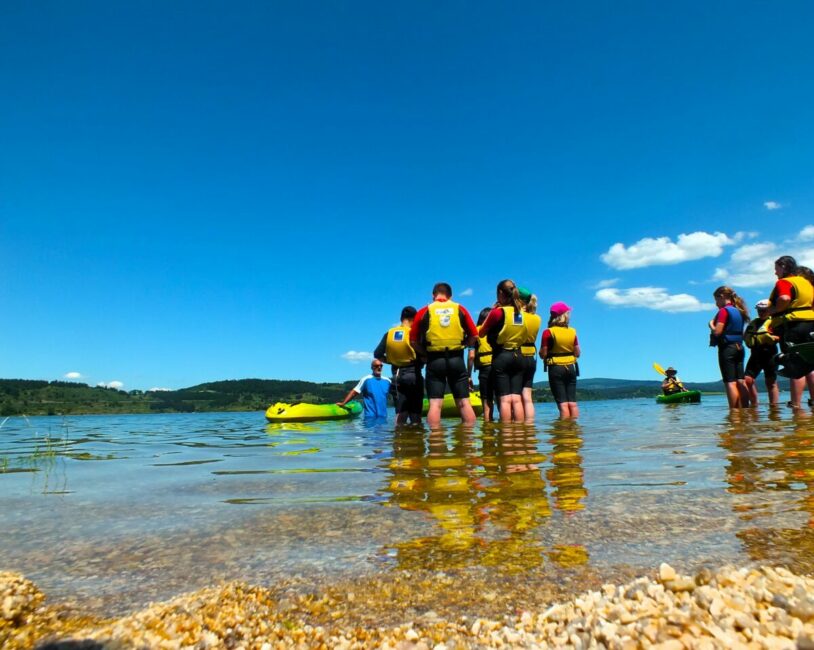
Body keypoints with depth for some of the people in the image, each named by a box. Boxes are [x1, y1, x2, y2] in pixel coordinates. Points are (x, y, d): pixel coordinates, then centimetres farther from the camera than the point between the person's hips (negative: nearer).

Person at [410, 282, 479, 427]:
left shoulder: (424, 311, 4)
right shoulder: (460, 309, 8)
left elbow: (413, 341, 2)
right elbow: (474, 336, 6)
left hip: (434, 360, -1)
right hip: (456, 359, 1)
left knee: (435, 403, -1)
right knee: (464, 402, 7)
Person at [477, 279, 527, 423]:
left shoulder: (497, 312, -10)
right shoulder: (522, 312, 5)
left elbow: (481, 333, -1)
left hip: (501, 357, -5)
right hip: (518, 357, 5)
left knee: (505, 399, -3)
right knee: (517, 399, 6)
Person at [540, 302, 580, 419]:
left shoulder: (548, 332, -9)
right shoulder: (572, 332, 1)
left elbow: (543, 354, -9)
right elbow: (577, 353, 6)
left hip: (555, 368, -3)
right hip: (571, 368, 4)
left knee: (563, 404, -3)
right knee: (572, 403, 8)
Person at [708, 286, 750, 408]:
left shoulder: (724, 311, -10)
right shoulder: (738, 311, 15)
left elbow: (717, 331, -18)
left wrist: (711, 324, 1)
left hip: (727, 348, -8)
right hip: (739, 347, 8)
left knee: (730, 382, -7)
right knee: (740, 382, 9)